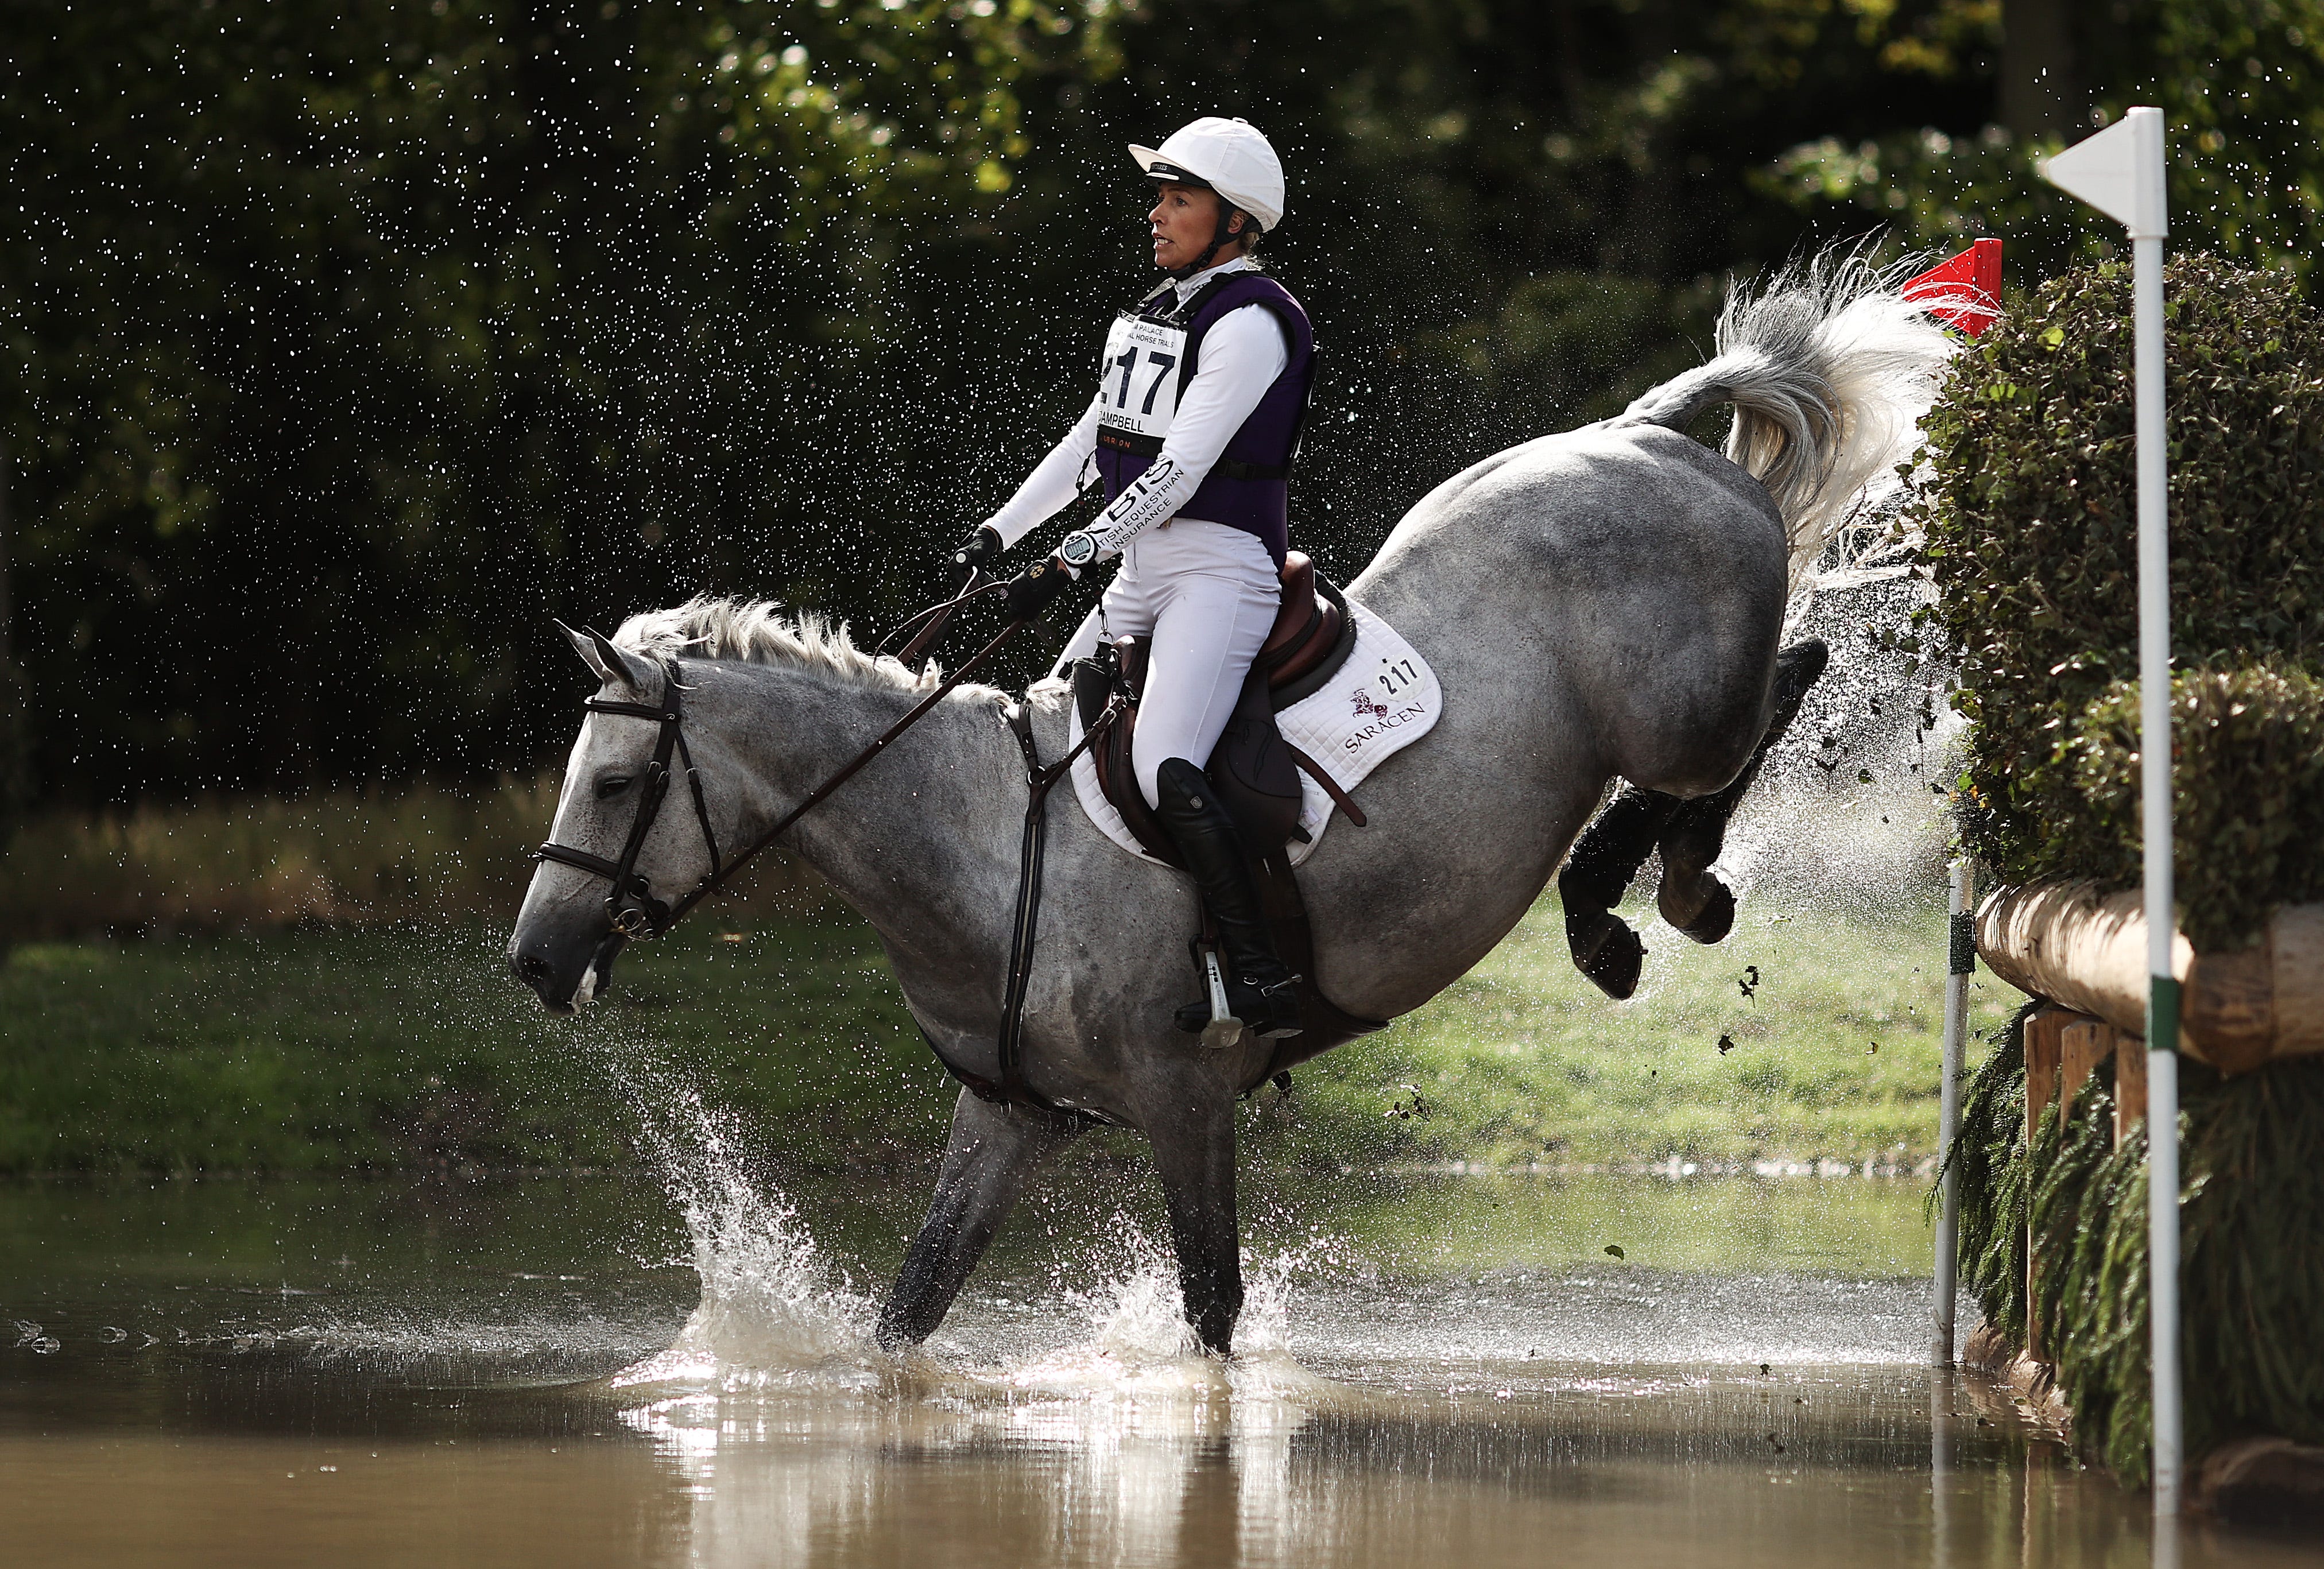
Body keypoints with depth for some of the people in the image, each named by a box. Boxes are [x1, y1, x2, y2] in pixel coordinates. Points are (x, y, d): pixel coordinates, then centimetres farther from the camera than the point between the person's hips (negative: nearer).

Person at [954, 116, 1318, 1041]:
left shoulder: (1249, 324, -13)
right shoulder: (1155, 314, 16)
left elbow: (1179, 470, -20)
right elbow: (1089, 443, 22)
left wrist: (1070, 560, -23)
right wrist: (999, 533, 13)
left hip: (1221, 571, -10)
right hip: (1143, 575, 10)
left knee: (1164, 770, -26)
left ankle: (1262, 981, -27)